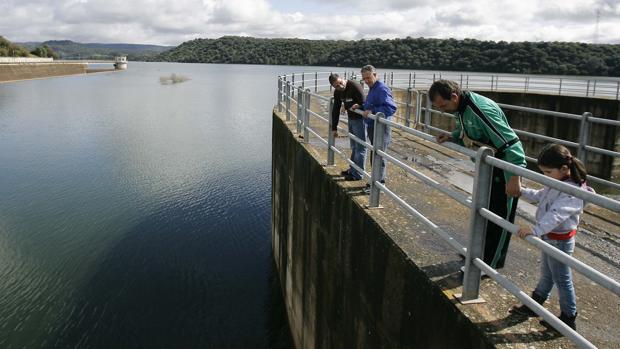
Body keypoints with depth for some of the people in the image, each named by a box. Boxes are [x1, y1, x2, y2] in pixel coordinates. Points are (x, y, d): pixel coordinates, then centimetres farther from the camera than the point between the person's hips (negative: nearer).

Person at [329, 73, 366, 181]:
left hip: (360, 119, -8)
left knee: (360, 147, -3)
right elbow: (335, 110, 7)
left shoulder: (355, 86, -23)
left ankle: (357, 174, 3)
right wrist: (334, 128, 8)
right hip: (351, 118, 8)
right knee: (354, 146, 19)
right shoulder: (337, 92, 1)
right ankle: (352, 169, 32)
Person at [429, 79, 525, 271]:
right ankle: (481, 249, 38)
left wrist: (514, 177, -35)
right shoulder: (461, 107, -3)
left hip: (504, 168, -9)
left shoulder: (481, 110, -32)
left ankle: (489, 264, 13)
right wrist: (451, 136, -4)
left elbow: (511, 142, -32)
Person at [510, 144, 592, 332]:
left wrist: (535, 230, -50)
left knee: (562, 280, 8)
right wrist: (523, 191, 17)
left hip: (560, 241, -9)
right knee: (546, 274, 23)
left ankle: (568, 319, 25)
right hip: (549, 237, 9)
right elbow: (540, 196, 20)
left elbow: (555, 215, -41)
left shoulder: (572, 192, -29)